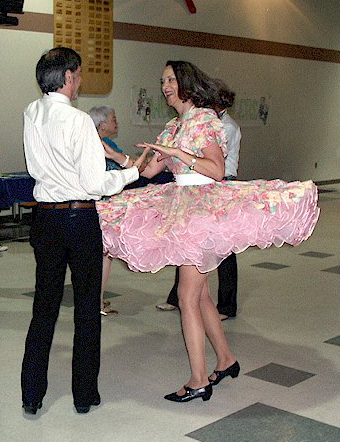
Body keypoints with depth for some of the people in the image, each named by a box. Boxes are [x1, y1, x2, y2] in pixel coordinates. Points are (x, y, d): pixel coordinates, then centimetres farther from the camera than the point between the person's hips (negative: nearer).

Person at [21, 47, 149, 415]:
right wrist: (134, 171, -4)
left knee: (44, 306, 14)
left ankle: (31, 395, 19)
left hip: (45, 218, 6)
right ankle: (85, 394, 18)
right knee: (87, 308, 8)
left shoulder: (31, 114, 4)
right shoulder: (78, 120, -16)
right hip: (80, 218, -5)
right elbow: (95, 184, -17)